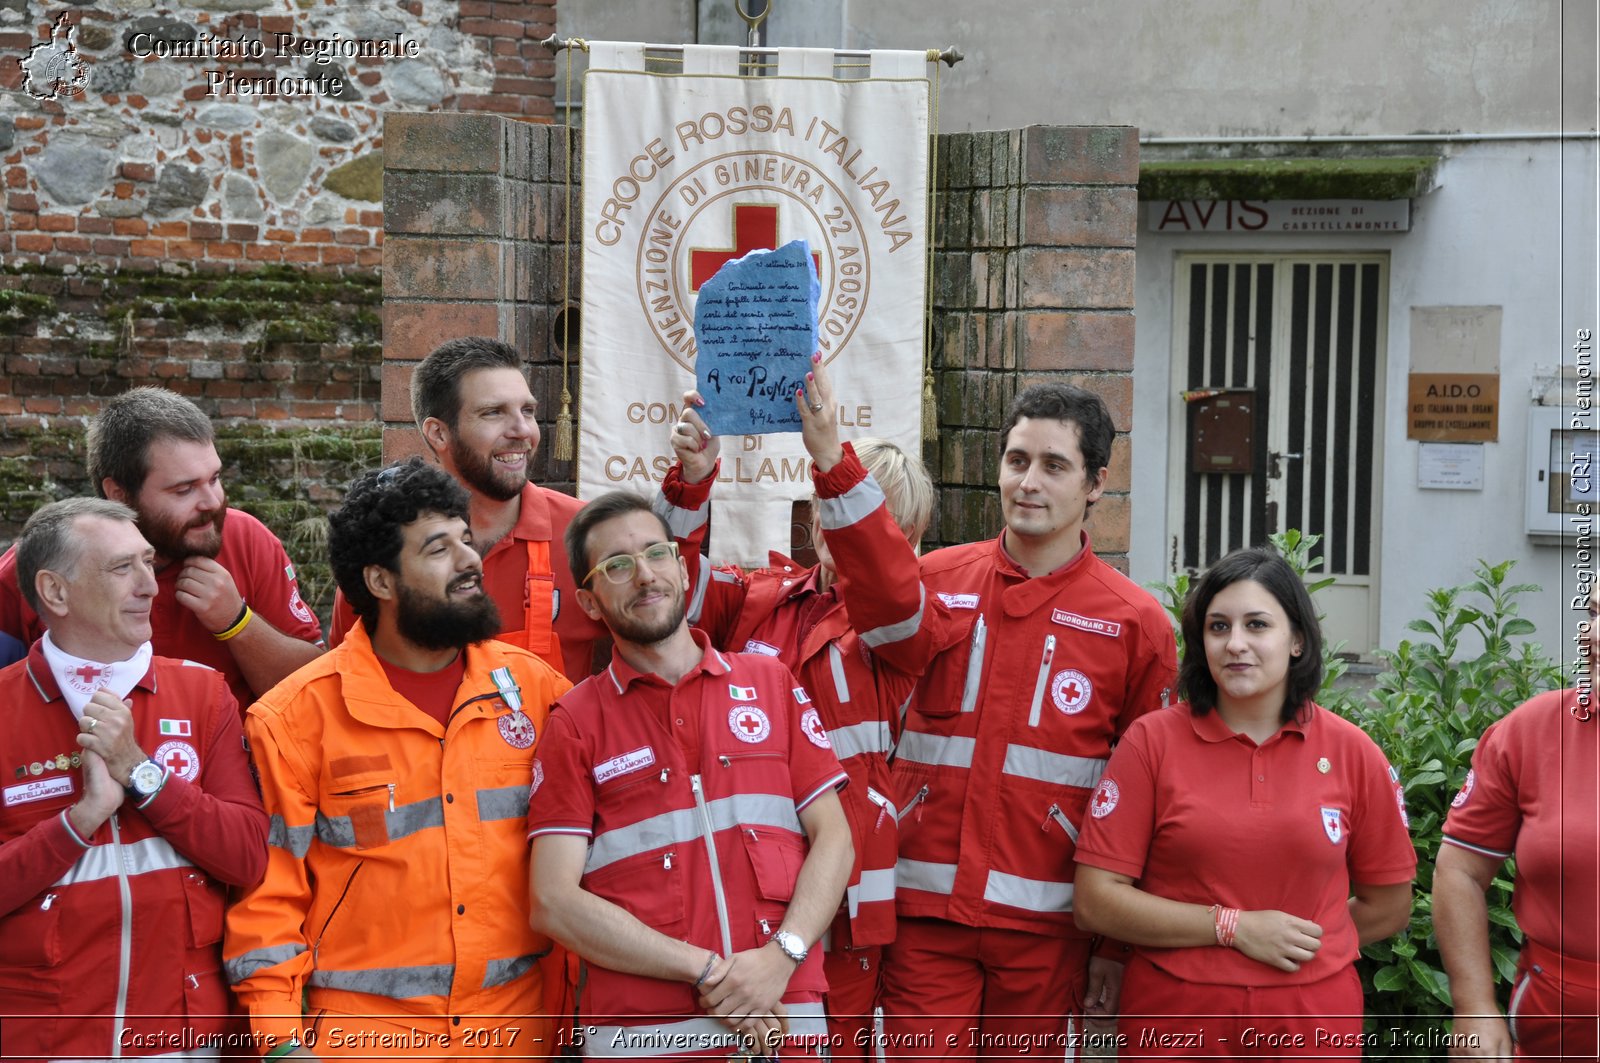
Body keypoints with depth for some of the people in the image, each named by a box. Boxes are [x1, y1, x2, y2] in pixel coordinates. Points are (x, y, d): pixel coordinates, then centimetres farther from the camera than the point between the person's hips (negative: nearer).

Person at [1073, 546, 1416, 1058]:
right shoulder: (1151, 741, -5)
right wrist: (1234, 928, -14)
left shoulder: (1351, 752, 1)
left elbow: (1388, 906, 11)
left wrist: (1305, 946, 2)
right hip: (1174, 1021, -1)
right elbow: (1096, 901, -9)